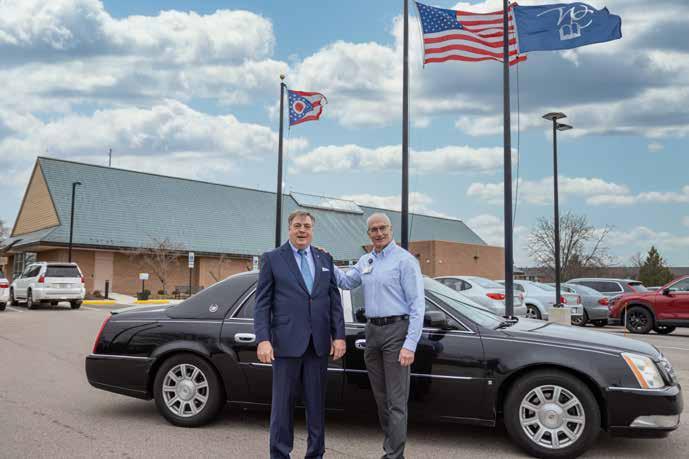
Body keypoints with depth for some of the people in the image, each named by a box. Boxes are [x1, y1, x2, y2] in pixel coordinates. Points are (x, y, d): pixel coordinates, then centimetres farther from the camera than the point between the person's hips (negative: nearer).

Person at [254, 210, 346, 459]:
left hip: (318, 343, 3)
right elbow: (262, 303, -1)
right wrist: (263, 339, -11)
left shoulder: (325, 259, 13)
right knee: (283, 402, 4)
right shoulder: (272, 258, 3)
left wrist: (339, 335, 2)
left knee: (317, 402, 10)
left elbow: (334, 300, 11)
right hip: (287, 342, -3)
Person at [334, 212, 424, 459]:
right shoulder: (365, 261, 13)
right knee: (380, 397, 14)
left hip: (396, 330, -7)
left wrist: (410, 345, -19)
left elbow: (417, 304, -12)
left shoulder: (404, 260, -9)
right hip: (372, 330, 7)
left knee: (396, 400, -3)